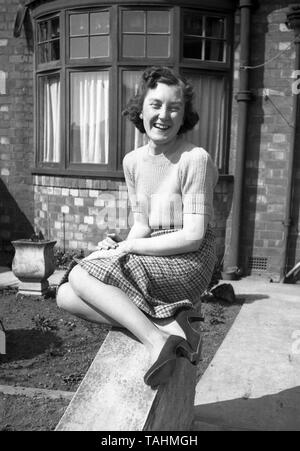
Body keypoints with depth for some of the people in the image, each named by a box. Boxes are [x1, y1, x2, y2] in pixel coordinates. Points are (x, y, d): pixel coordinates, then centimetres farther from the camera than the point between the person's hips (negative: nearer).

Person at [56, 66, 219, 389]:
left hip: (188, 262, -8)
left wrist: (127, 247, -15)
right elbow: (141, 225, 10)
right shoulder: (133, 161, 8)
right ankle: (168, 323, -16)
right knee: (66, 296, -6)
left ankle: (157, 340, -21)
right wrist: (118, 246, -12)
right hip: (152, 259, 8)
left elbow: (193, 237, -18)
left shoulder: (195, 159, -14)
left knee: (81, 276, -19)